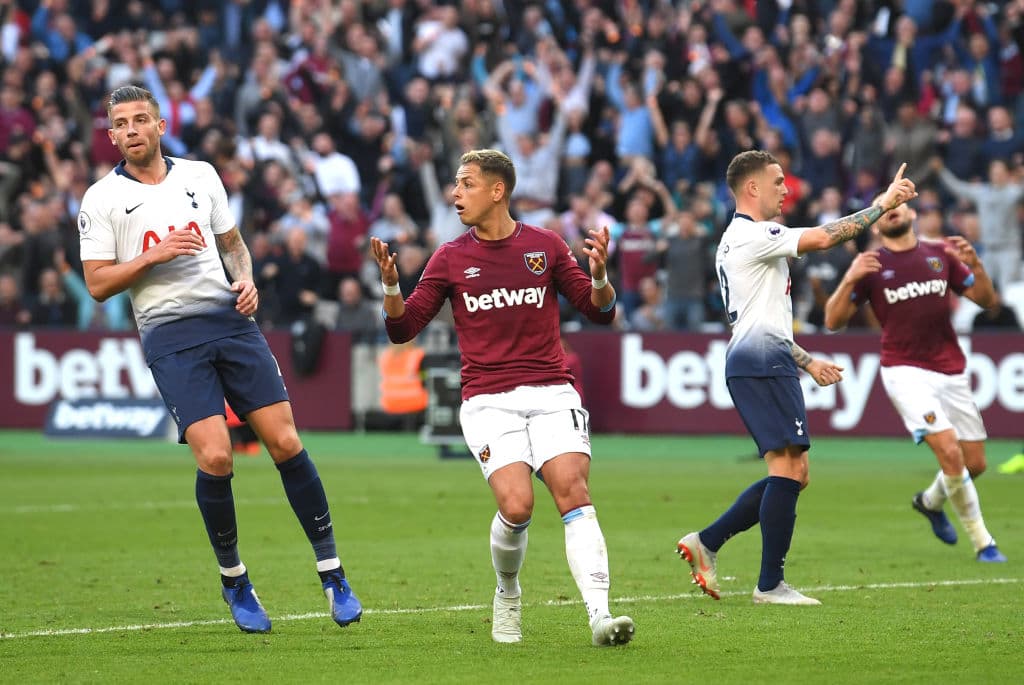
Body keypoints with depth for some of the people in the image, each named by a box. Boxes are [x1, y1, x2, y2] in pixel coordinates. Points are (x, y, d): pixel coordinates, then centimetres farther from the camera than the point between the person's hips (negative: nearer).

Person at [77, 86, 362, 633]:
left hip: (230, 319, 3)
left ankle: (331, 573, 6)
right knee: (215, 455, -16)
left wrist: (246, 279, 4)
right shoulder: (102, 199, 3)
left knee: (285, 443, -5)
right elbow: (98, 284, -1)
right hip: (169, 335, -3)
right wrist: (154, 255, -12)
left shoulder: (201, 175, 13)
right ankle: (234, 581, 6)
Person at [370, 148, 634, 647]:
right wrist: (391, 287, -12)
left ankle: (600, 616, -28)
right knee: (516, 504, -20)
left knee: (573, 490, -21)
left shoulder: (544, 245, 7)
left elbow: (600, 313, 10)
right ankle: (507, 596, 9)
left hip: (551, 394, 0)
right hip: (488, 401, 0)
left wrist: (599, 277, -12)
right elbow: (403, 329, 7)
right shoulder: (450, 259, 8)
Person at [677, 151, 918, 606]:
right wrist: (881, 205, -12)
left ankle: (706, 543, 8)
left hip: (753, 363, 11)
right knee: (789, 469, -11)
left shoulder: (738, 241, 24)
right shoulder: (752, 234, -8)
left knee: (792, 474, 10)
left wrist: (807, 362, 29)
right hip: (764, 363, -11)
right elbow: (822, 239, -19)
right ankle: (770, 585, -10)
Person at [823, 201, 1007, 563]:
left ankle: (930, 501, 39)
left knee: (975, 464, 7)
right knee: (949, 452, -20)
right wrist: (849, 280, -22)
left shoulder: (941, 255, 8)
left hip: (951, 371, 4)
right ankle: (982, 542, -7)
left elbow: (987, 300, 8)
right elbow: (833, 320, -5)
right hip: (906, 371, -4)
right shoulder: (871, 265, 0)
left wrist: (975, 265, -10)